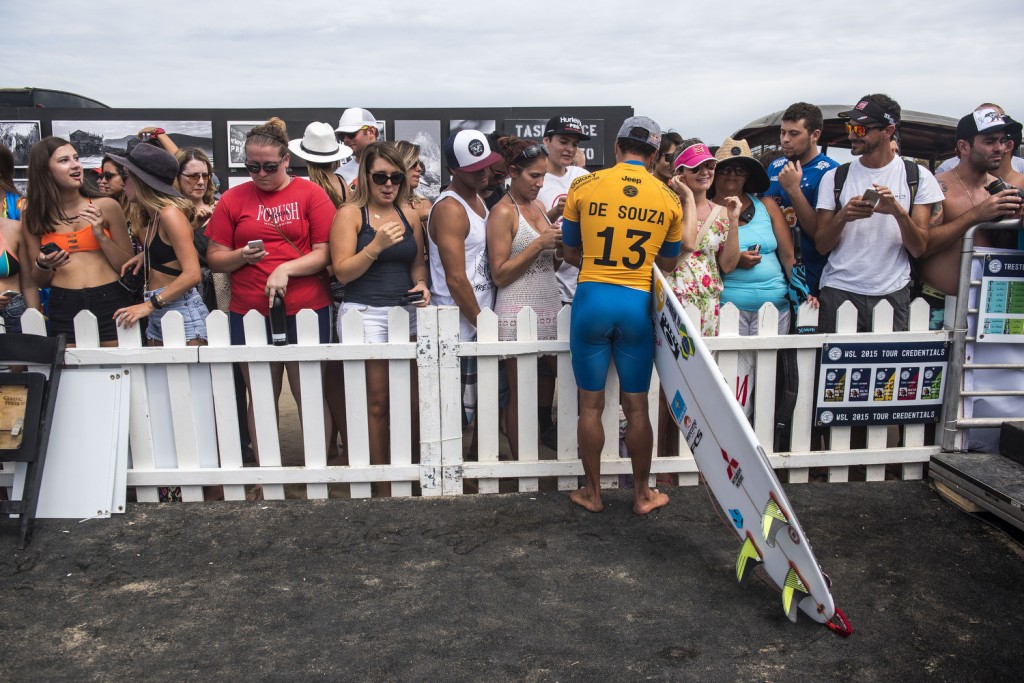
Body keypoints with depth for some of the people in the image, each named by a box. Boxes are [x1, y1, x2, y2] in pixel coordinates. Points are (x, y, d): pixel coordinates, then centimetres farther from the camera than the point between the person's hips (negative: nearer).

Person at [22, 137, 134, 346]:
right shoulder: (34, 216, 9)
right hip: (63, 308, 2)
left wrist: (101, 236, -8)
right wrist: (43, 265, -6)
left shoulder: (106, 207, 3)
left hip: (110, 302, -1)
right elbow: (40, 282, 15)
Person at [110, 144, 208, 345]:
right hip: (157, 316, 9)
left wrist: (149, 305, -21)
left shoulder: (170, 213, -12)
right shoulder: (152, 216, 14)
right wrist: (145, 255, 11)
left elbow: (192, 274, -19)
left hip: (182, 311, -9)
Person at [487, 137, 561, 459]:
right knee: (521, 394, 1)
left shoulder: (538, 206, 14)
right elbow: (500, 274, -13)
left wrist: (560, 242, 3)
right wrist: (540, 243, -17)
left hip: (549, 308, 7)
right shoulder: (502, 212, -8)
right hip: (518, 314, -7)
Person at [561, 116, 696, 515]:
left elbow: (570, 252, 9)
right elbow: (667, 265, 14)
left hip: (591, 299, -1)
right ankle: (642, 495, 24)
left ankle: (592, 493, 22)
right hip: (637, 304, 1)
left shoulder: (584, 187, 0)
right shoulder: (668, 199, 4)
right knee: (636, 406, 12)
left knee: (591, 404, 10)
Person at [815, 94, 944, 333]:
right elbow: (821, 246, 1)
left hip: (892, 293, 0)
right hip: (839, 290, 0)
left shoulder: (918, 176, 3)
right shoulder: (834, 177, 4)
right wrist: (842, 217, -17)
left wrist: (899, 212, -20)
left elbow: (919, 249, -3)